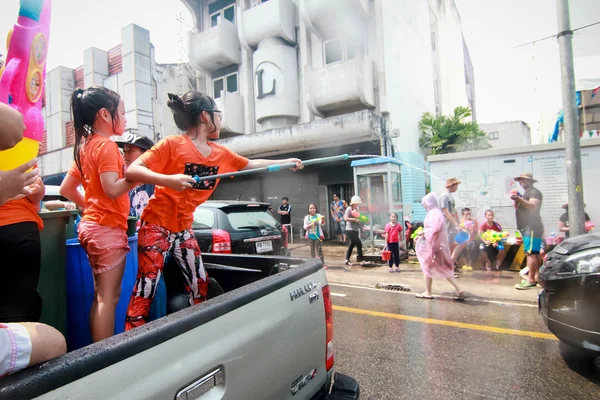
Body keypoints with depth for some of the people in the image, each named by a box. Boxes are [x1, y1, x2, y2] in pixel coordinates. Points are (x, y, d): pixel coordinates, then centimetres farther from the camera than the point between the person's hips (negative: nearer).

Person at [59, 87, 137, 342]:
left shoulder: (86, 147, 15)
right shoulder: (106, 145, -11)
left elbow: (66, 189, 18)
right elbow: (113, 189, -22)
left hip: (92, 225, 9)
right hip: (108, 227, -9)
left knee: (101, 296, 14)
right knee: (109, 297, -5)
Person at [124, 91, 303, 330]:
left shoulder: (221, 153, 3)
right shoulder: (172, 144, -16)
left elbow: (252, 165, 15)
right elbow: (132, 170, -20)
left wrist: (286, 162, 14)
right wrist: (168, 180, -37)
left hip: (184, 228, 7)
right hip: (157, 225, -6)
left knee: (199, 285, 9)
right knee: (147, 286, -5)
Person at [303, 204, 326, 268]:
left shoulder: (318, 216, -6)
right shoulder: (307, 217, 1)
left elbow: (322, 224, -21)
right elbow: (305, 227, 1)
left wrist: (323, 219, -43)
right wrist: (310, 225, -18)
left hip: (317, 236, -3)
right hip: (310, 236, 3)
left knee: (319, 250, -3)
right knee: (312, 250, 13)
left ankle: (323, 263, 1)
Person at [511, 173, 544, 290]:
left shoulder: (534, 192, -4)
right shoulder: (526, 193, 25)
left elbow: (533, 206, -22)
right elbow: (518, 209, 21)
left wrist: (519, 199, -31)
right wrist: (516, 201, 5)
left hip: (532, 227, -10)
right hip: (527, 227, 10)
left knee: (531, 253, -15)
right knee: (535, 253, 10)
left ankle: (530, 280, -18)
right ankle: (536, 277, 13)